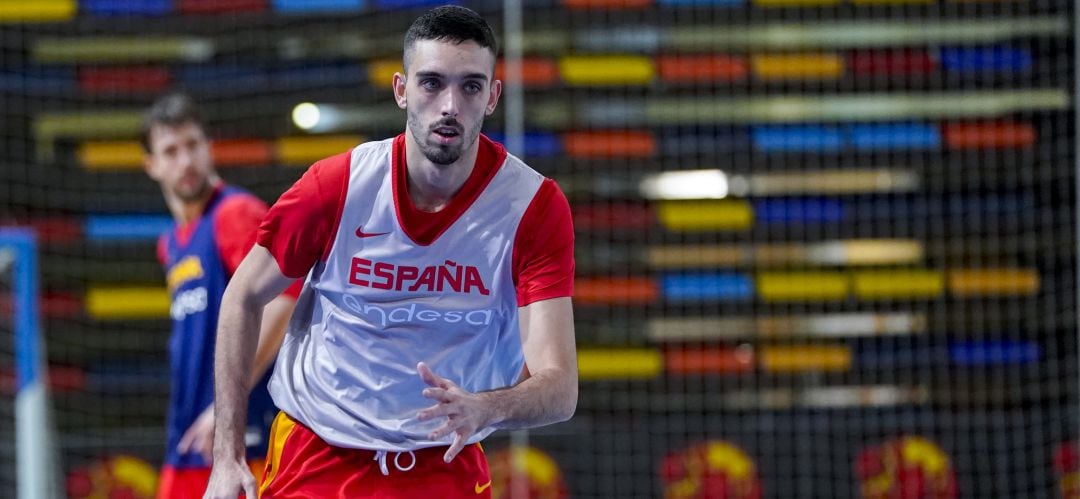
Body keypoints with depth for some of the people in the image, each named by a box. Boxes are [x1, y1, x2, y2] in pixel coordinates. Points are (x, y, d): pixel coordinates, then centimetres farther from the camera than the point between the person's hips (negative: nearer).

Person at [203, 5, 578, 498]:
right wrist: (227, 456, -2)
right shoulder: (337, 185, -12)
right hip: (313, 459, 0)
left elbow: (559, 388, -20)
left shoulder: (536, 206, -14)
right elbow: (244, 297, 3)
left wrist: (482, 409, -42)